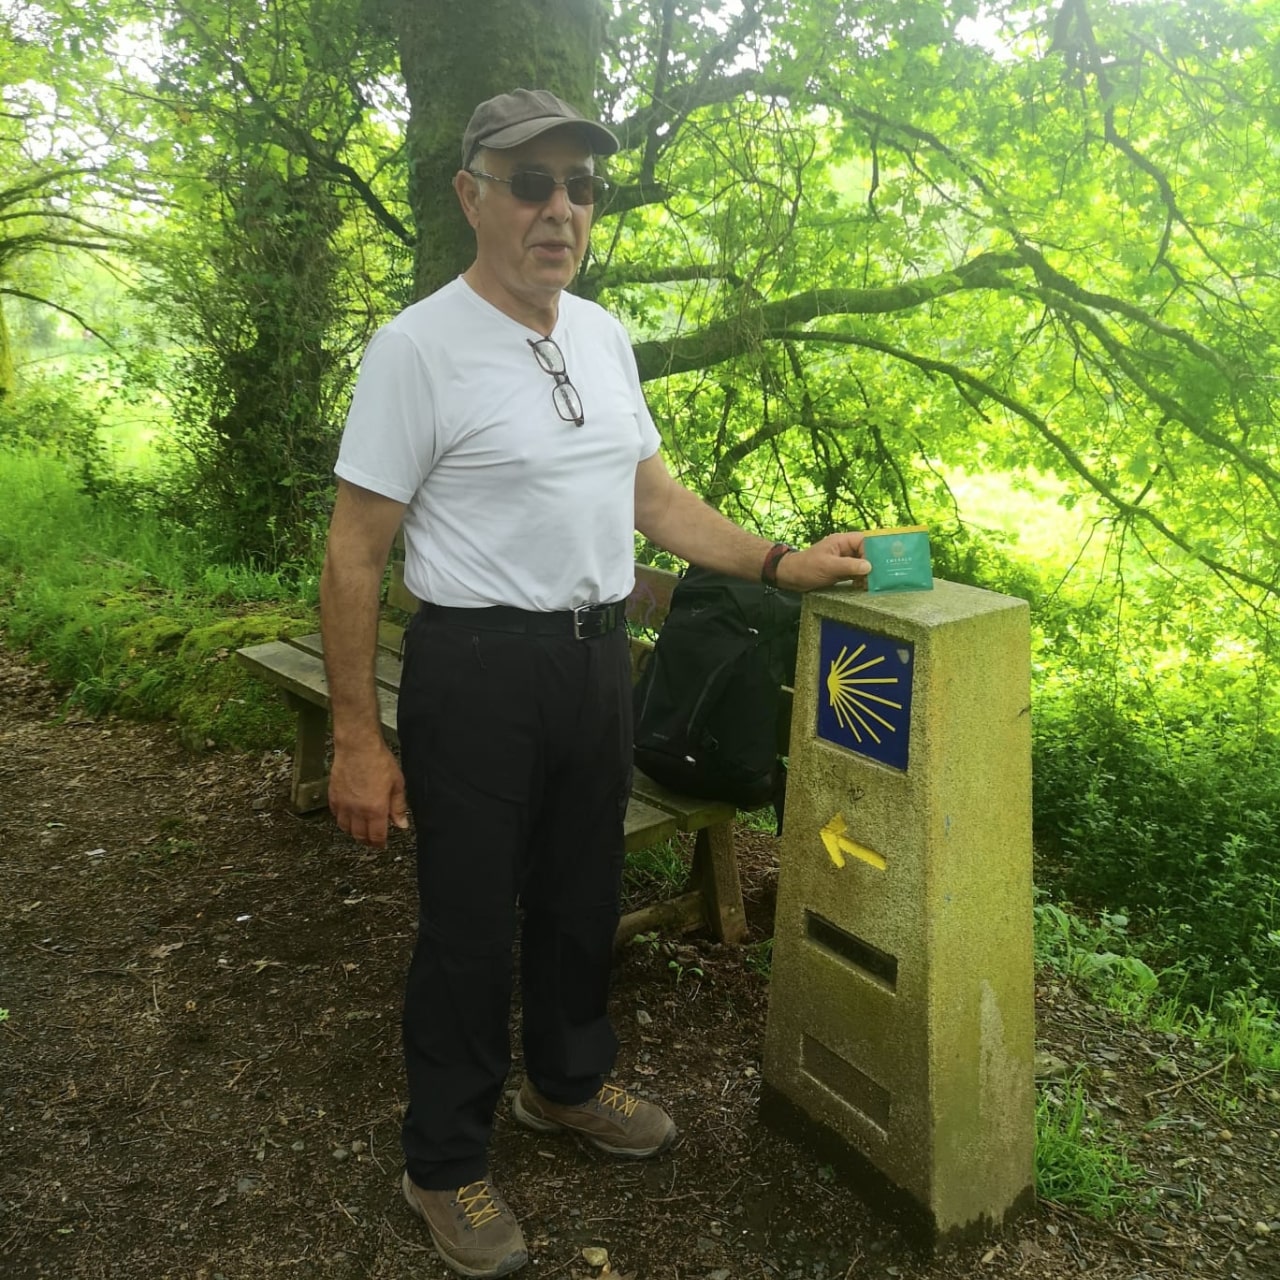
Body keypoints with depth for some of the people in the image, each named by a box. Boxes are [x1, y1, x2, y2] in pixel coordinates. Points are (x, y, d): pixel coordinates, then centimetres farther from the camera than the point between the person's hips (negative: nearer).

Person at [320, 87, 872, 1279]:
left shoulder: (604, 336, 8)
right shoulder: (416, 348, -12)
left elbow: (655, 496, 14)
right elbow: (353, 552, -12)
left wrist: (780, 563, 5)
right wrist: (356, 736, -14)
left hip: (598, 656, 7)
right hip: (478, 669, -6)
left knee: (582, 894, 20)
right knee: (469, 924, 6)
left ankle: (567, 1082, 45)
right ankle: (444, 1165, 29)